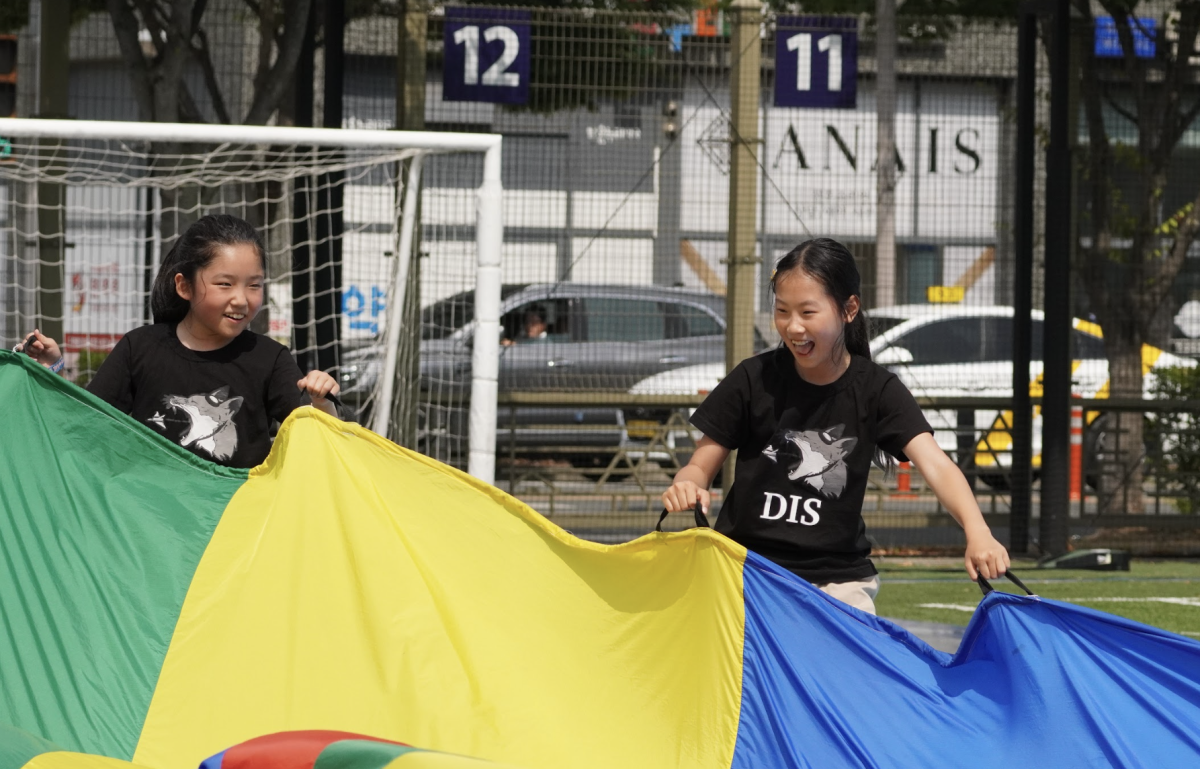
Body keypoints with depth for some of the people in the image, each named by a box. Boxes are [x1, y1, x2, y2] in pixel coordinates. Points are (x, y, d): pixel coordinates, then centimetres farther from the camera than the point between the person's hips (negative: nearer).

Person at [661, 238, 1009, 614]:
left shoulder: (876, 389, -4)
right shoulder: (754, 380, -3)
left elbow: (934, 463, -17)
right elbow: (701, 464, 2)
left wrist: (977, 532, -35)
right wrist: (686, 487, -24)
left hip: (837, 579, 0)